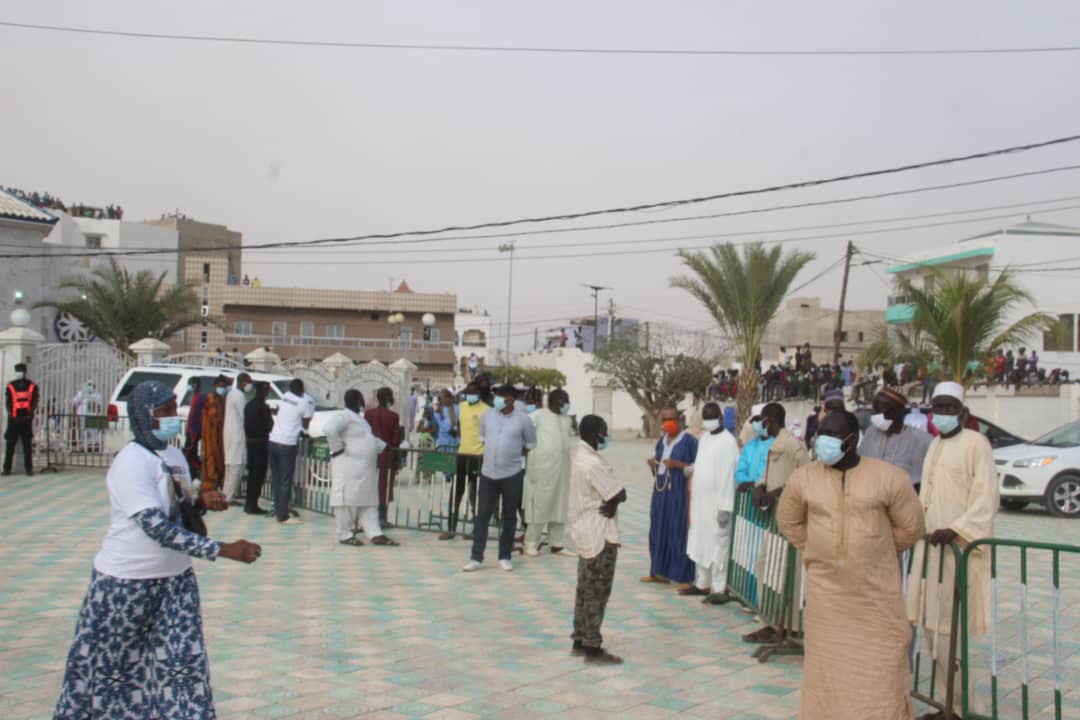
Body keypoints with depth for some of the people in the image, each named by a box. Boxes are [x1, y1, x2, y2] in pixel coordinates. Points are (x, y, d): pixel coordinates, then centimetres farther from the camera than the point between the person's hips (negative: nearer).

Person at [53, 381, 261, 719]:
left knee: (185, 663, 6)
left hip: (175, 577, 7)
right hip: (126, 582, -7)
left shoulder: (173, 454, 5)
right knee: (104, 666, 9)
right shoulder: (131, 461, -21)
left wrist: (201, 500, -7)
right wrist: (224, 550, -33)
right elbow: (156, 526, -30)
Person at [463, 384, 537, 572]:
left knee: (509, 517, 7)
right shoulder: (488, 415, 1)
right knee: (482, 516, 2)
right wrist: (493, 452, 10)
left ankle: (504, 557, 18)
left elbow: (531, 444, 5)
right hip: (488, 473, 2)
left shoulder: (523, 419, -7)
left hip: (512, 474, -2)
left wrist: (514, 455, 5)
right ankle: (476, 558, 7)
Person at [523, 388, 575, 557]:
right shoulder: (539, 415, -5)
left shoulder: (567, 419, 15)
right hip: (542, 466, -7)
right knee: (539, 504, -5)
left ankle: (556, 544, 16)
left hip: (562, 466, 7)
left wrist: (574, 460, 17)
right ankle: (531, 543, 3)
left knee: (559, 505, 9)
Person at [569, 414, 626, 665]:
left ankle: (580, 641, 22)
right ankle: (593, 648, 3)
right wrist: (613, 502, -1)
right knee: (597, 592, -3)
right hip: (600, 535, -10)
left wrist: (610, 501, -11)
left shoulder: (582, 457, 10)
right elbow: (620, 495, -19)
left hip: (586, 532, 10)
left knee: (585, 589, 15)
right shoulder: (593, 464, -22)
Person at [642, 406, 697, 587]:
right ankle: (659, 572, 22)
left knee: (679, 534, -5)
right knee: (658, 531, 11)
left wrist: (678, 464, -21)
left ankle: (684, 577, 0)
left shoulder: (689, 440, -8)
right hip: (660, 492, 7)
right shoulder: (662, 440, 13)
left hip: (679, 493, -7)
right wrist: (653, 464, 0)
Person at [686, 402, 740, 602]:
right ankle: (702, 583, 25)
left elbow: (729, 475, -17)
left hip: (716, 502, -8)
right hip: (699, 500, 8)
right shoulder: (704, 438, 13)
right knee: (699, 543, 14)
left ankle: (718, 589, 0)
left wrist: (725, 507, -20)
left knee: (717, 544, -5)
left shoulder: (729, 441, -13)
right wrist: (692, 468, 3)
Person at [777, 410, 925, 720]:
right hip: (826, 592, 2)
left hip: (876, 591, -2)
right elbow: (788, 522, 13)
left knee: (880, 671, 5)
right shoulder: (803, 477, -2)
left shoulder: (889, 477, -8)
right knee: (828, 668, 9)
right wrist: (818, 551, 9)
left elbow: (910, 527, 2)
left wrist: (876, 553, 7)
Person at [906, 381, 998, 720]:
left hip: (960, 545, -8)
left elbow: (986, 496, -14)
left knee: (948, 628, -8)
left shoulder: (976, 442, -7)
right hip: (931, 543, 8)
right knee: (930, 623, 9)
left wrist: (957, 529, -23)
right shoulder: (935, 445, 17)